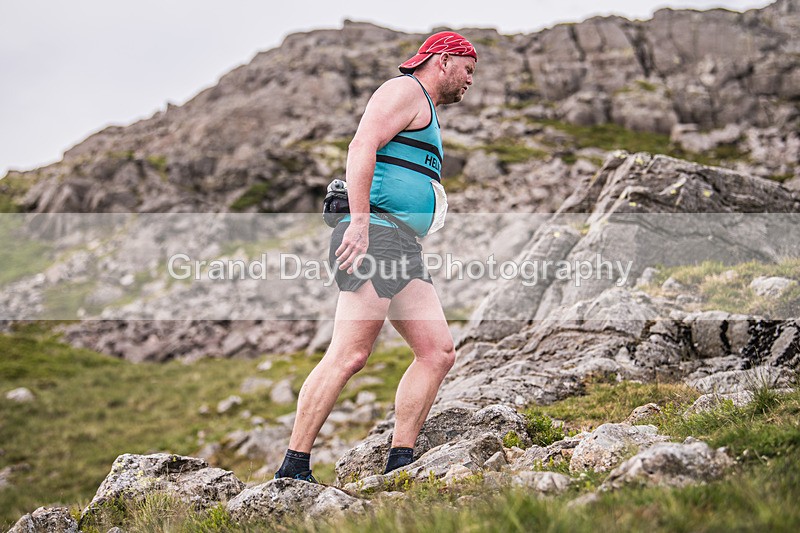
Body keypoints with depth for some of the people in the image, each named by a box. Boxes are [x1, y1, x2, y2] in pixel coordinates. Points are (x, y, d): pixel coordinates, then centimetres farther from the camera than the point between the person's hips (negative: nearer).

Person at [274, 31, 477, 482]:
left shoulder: (428, 116, 33)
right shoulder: (405, 90, 2)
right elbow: (362, 146, -15)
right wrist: (360, 220, -26)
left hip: (403, 247, 10)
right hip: (376, 231, -10)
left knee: (439, 352, -1)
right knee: (350, 355, -16)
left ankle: (400, 463, 0)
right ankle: (294, 468, -13)